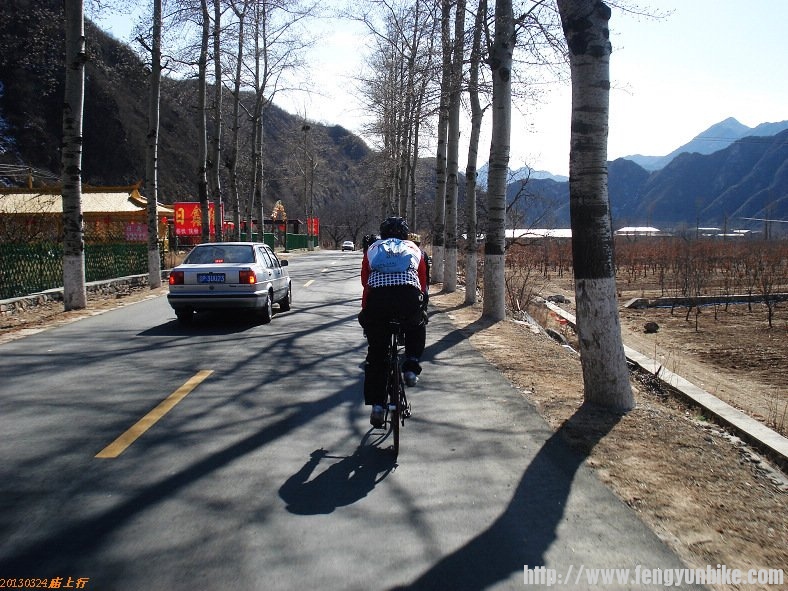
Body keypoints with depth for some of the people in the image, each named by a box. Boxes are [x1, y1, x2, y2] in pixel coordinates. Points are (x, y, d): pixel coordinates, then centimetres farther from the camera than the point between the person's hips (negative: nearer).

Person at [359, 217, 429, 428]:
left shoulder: (372, 249, 29)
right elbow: (424, 284, 28)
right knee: (417, 327, 33)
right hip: (409, 295, 0)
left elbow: (365, 283, 27)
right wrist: (421, 309, 40)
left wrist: (366, 312, 37)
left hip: (378, 296, 1)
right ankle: (411, 367, 14)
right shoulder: (414, 249, 29)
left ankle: (376, 404, 9)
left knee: (376, 353, 13)